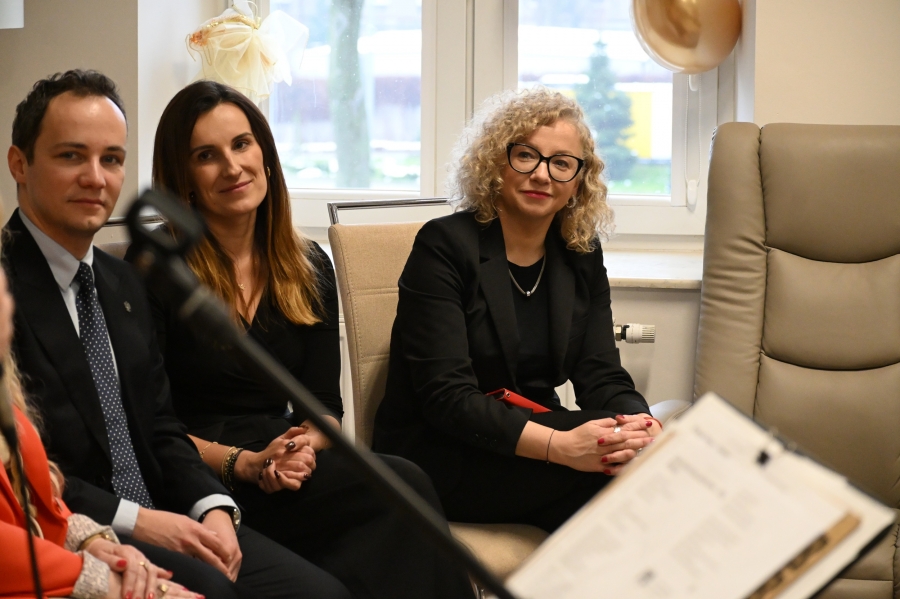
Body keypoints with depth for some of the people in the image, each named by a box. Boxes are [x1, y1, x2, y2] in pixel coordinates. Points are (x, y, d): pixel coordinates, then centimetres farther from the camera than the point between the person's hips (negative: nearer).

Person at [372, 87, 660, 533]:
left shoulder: (581, 255, 10)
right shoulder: (444, 245, -9)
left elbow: (602, 376, 2)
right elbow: (445, 396, -19)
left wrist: (641, 424, -24)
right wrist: (559, 445, -33)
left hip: (536, 435, 6)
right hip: (436, 458, -6)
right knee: (614, 463, -28)